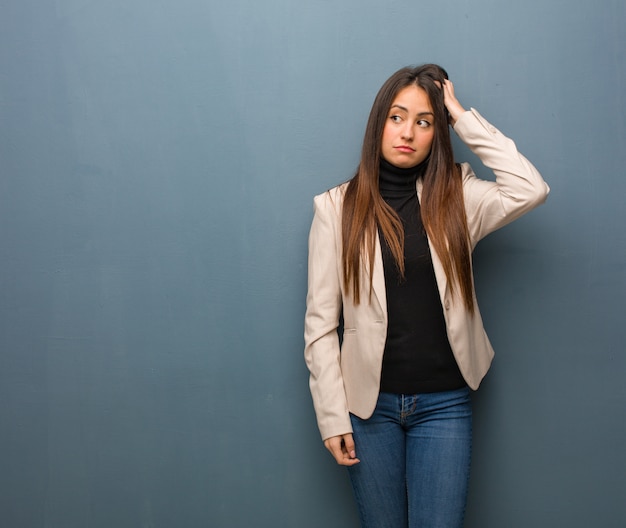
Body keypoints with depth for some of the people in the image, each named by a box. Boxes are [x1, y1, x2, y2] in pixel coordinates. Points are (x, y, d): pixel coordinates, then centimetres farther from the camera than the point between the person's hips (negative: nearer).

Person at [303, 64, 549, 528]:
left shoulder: (455, 197, 2)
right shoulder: (338, 207, -3)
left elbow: (530, 189, -16)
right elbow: (320, 321, -3)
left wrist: (464, 118, -9)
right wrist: (332, 415, -7)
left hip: (444, 402, 1)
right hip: (370, 401, 0)